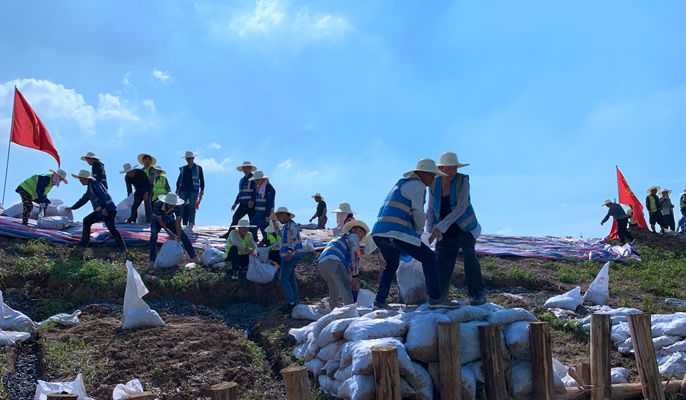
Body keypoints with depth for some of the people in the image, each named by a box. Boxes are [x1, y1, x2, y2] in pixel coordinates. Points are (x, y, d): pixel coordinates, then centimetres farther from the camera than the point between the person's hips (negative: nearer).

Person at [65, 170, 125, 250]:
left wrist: (103, 209, -28)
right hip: (100, 211, 10)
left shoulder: (94, 184, -11)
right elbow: (83, 199, 31)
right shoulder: (89, 187, 20)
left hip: (108, 210, -10)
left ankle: (123, 249, -17)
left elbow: (103, 196, -23)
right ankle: (84, 243, 23)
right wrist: (72, 207, 34)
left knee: (112, 229, -16)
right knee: (86, 221, 16)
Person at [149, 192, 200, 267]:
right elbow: (160, 220, -27)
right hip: (157, 221, -2)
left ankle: (193, 256, 8)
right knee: (153, 236, -29)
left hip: (170, 221, 2)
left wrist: (179, 237, -31)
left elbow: (178, 223, -27)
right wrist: (169, 233, -27)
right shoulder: (158, 205, -36)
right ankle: (153, 260, -21)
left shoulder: (177, 208, -29)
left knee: (184, 236, -5)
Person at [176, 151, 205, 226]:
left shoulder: (198, 168, 8)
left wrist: (202, 190, 1)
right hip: (183, 190, 3)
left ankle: (191, 222, -10)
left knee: (192, 206, -9)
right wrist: (177, 189, 8)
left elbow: (202, 180, 8)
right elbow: (179, 180, 17)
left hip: (194, 190, -2)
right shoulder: (183, 168, 15)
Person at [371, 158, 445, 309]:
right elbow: (418, 213, -5)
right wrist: (418, 232, 12)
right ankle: (435, 298, -2)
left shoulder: (400, 183, 28)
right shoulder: (418, 186, 0)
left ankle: (379, 300, 19)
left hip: (379, 232, 9)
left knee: (391, 265, 26)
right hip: (397, 233, -9)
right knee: (428, 258, 1)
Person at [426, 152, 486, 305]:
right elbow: (431, 210, -1)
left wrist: (440, 227, -34)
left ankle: (478, 294, -21)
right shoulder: (434, 184, -9)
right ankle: (441, 296, 18)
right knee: (442, 261, -1)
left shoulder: (463, 180, -20)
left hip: (465, 227, -3)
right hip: (446, 231, 3)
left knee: (469, 254, -25)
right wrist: (430, 229, -19)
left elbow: (461, 207, -28)